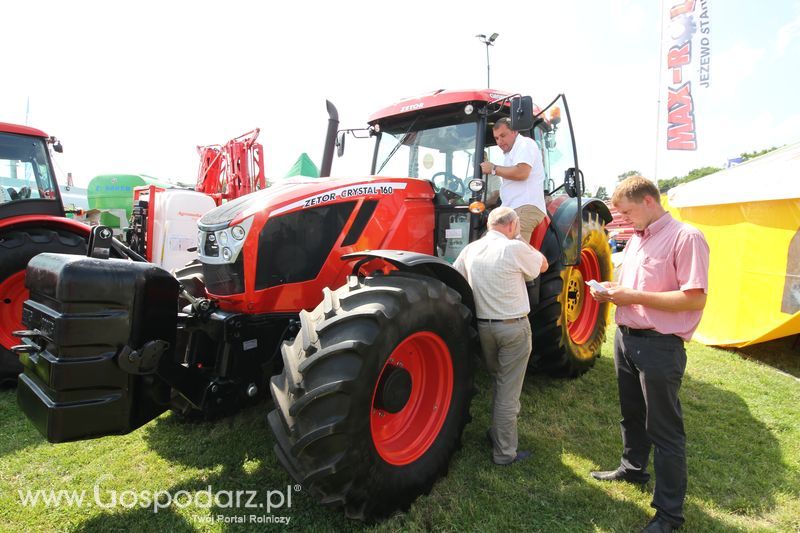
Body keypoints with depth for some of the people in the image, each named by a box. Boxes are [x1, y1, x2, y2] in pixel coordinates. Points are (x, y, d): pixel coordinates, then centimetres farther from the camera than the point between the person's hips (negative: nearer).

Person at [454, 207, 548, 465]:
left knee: (499, 383, 24)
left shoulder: (470, 250, 2)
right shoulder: (514, 249, -13)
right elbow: (543, 265, 3)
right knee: (508, 392, 5)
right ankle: (504, 452, 15)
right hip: (514, 327, -5)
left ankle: (497, 432, 36)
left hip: (483, 326, 5)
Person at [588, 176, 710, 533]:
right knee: (632, 415, 24)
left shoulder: (686, 238, -14)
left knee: (664, 430, 3)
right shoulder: (635, 239, 12)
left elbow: (695, 299, -22)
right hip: (626, 338, 8)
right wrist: (613, 292, 2)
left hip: (659, 345, -8)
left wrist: (634, 296, -22)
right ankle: (632, 468, 46)